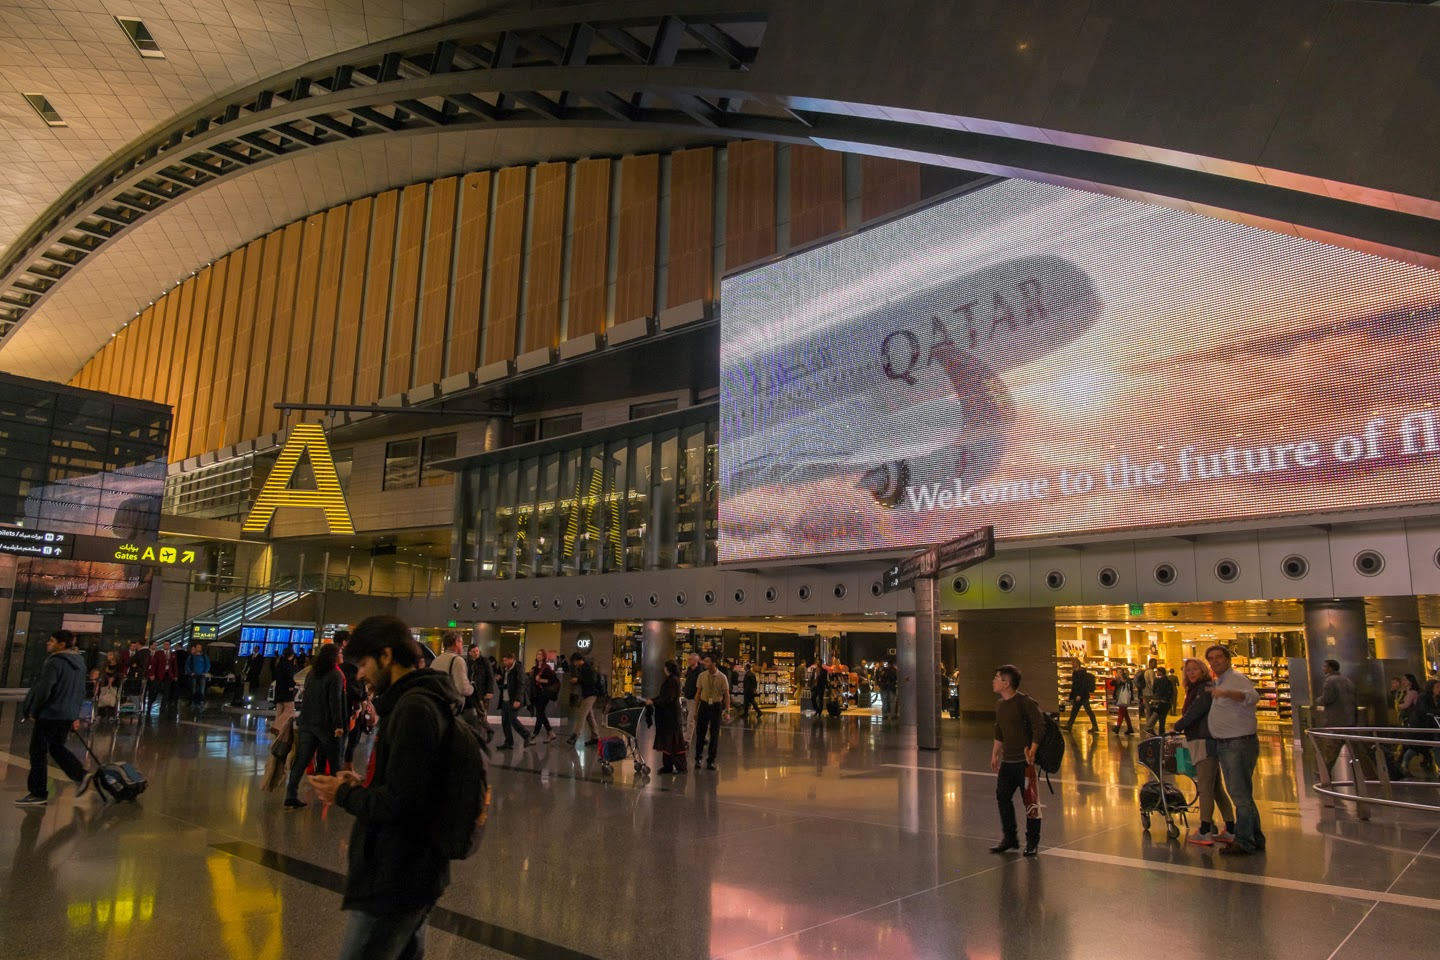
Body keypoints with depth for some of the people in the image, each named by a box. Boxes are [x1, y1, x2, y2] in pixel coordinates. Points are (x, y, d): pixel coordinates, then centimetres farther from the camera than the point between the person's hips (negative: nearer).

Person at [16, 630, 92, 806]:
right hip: (69, 715, 8)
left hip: (50, 714, -8)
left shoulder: (55, 662, -18)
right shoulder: (79, 662, 11)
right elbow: (81, 691, 16)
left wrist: (33, 711, -6)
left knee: (38, 752, 4)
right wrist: (75, 715, 21)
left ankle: (38, 794, 9)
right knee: (57, 747, 22)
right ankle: (80, 775, 8)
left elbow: (43, 690, -20)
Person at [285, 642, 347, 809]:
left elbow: (307, 696, 17)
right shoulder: (335, 675, -12)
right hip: (326, 724, -6)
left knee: (301, 760, 2)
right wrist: (338, 725, -19)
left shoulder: (312, 673, 11)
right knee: (334, 761, 10)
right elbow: (335, 701, -18)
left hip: (307, 722, 6)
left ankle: (291, 797, -3)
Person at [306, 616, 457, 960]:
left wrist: (344, 795, -10)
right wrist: (364, 787, 5)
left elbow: (398, 803, -25)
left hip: (393, 884, -10)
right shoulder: (423, 700, 10)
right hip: (415, 872, 10)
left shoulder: (414, 709, -22)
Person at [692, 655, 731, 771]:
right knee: (700, 733, 6)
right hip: (704, 705, 2)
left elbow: (727, 695, -5)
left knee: (714, 735, 7)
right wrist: (695, 710, 7)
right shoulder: (702, 676, -3)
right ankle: (698, 759, 22)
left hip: (716, 706, -1)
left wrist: (727, 711, -10)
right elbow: (698, 693, 5)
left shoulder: (722, 677, -10)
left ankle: (711, 761, 21)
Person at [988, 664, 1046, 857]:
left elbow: (1039, 726, -18)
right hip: (1007, 761, 8)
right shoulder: (1000, 705, 10)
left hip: (1025, 761, -8)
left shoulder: (1025, 702, -15)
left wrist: (1032, 751, -19)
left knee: (1030, 801, 2)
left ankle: (1032, 842, 15)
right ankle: (1010, 838, 25)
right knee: (1002, 797, 11)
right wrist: (995, 754, 20)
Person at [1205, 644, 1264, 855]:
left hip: (1239, 743, -10)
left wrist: (1226, 692, -51)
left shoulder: (1236, 678, -14)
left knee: (1241, 794, -6)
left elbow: (1253, 697, -37)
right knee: (1239, 793, 16)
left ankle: (1245, 842, 1)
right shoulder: (1219, 681, 16)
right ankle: (1255, 839, 26)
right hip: (1224, 744, 10)